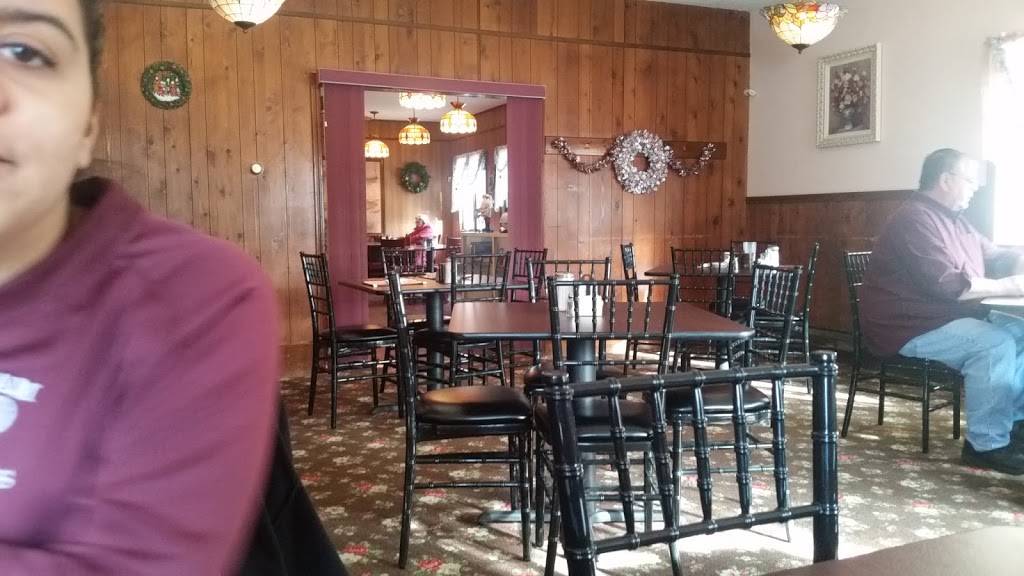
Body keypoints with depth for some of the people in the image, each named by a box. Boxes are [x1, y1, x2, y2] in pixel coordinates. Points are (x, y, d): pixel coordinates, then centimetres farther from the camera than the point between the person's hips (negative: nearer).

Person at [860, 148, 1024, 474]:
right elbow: (946, 285, -27)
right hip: (909, 328, -11)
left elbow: (994, 256, 24)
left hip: (953, 317, 11)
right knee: (995, 343, -27)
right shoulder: (914, 220, -18)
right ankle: (987, 444, -18)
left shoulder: (954, 221, 15)